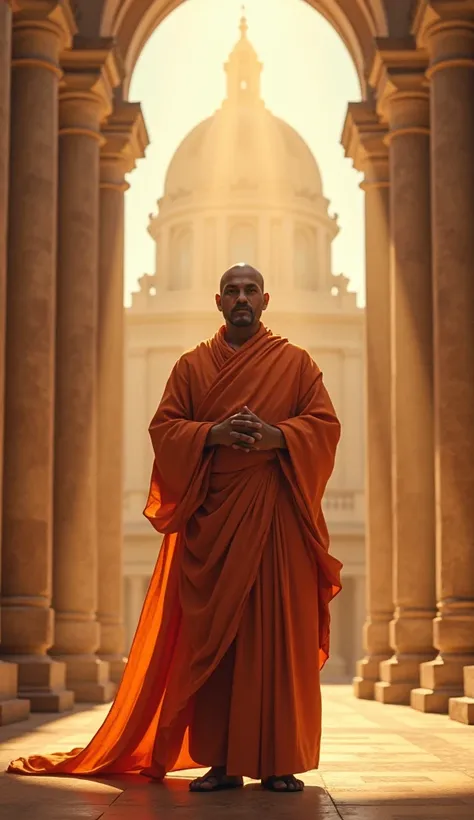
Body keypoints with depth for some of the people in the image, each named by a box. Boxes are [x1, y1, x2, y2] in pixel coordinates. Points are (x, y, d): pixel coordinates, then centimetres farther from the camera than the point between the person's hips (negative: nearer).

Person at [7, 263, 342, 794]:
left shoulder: (296, 362, 11)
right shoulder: (191, 366, 14)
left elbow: (325, 425, 3)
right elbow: (164, 427, 7)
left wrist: (277, 435, -15)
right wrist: (213, 433, -12)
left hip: (276, 512, -1)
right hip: (210, 514, 1)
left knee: (279, 633, -4)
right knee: (211, 635, -2)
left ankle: (280, 761, 0)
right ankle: (222, 761, 3)